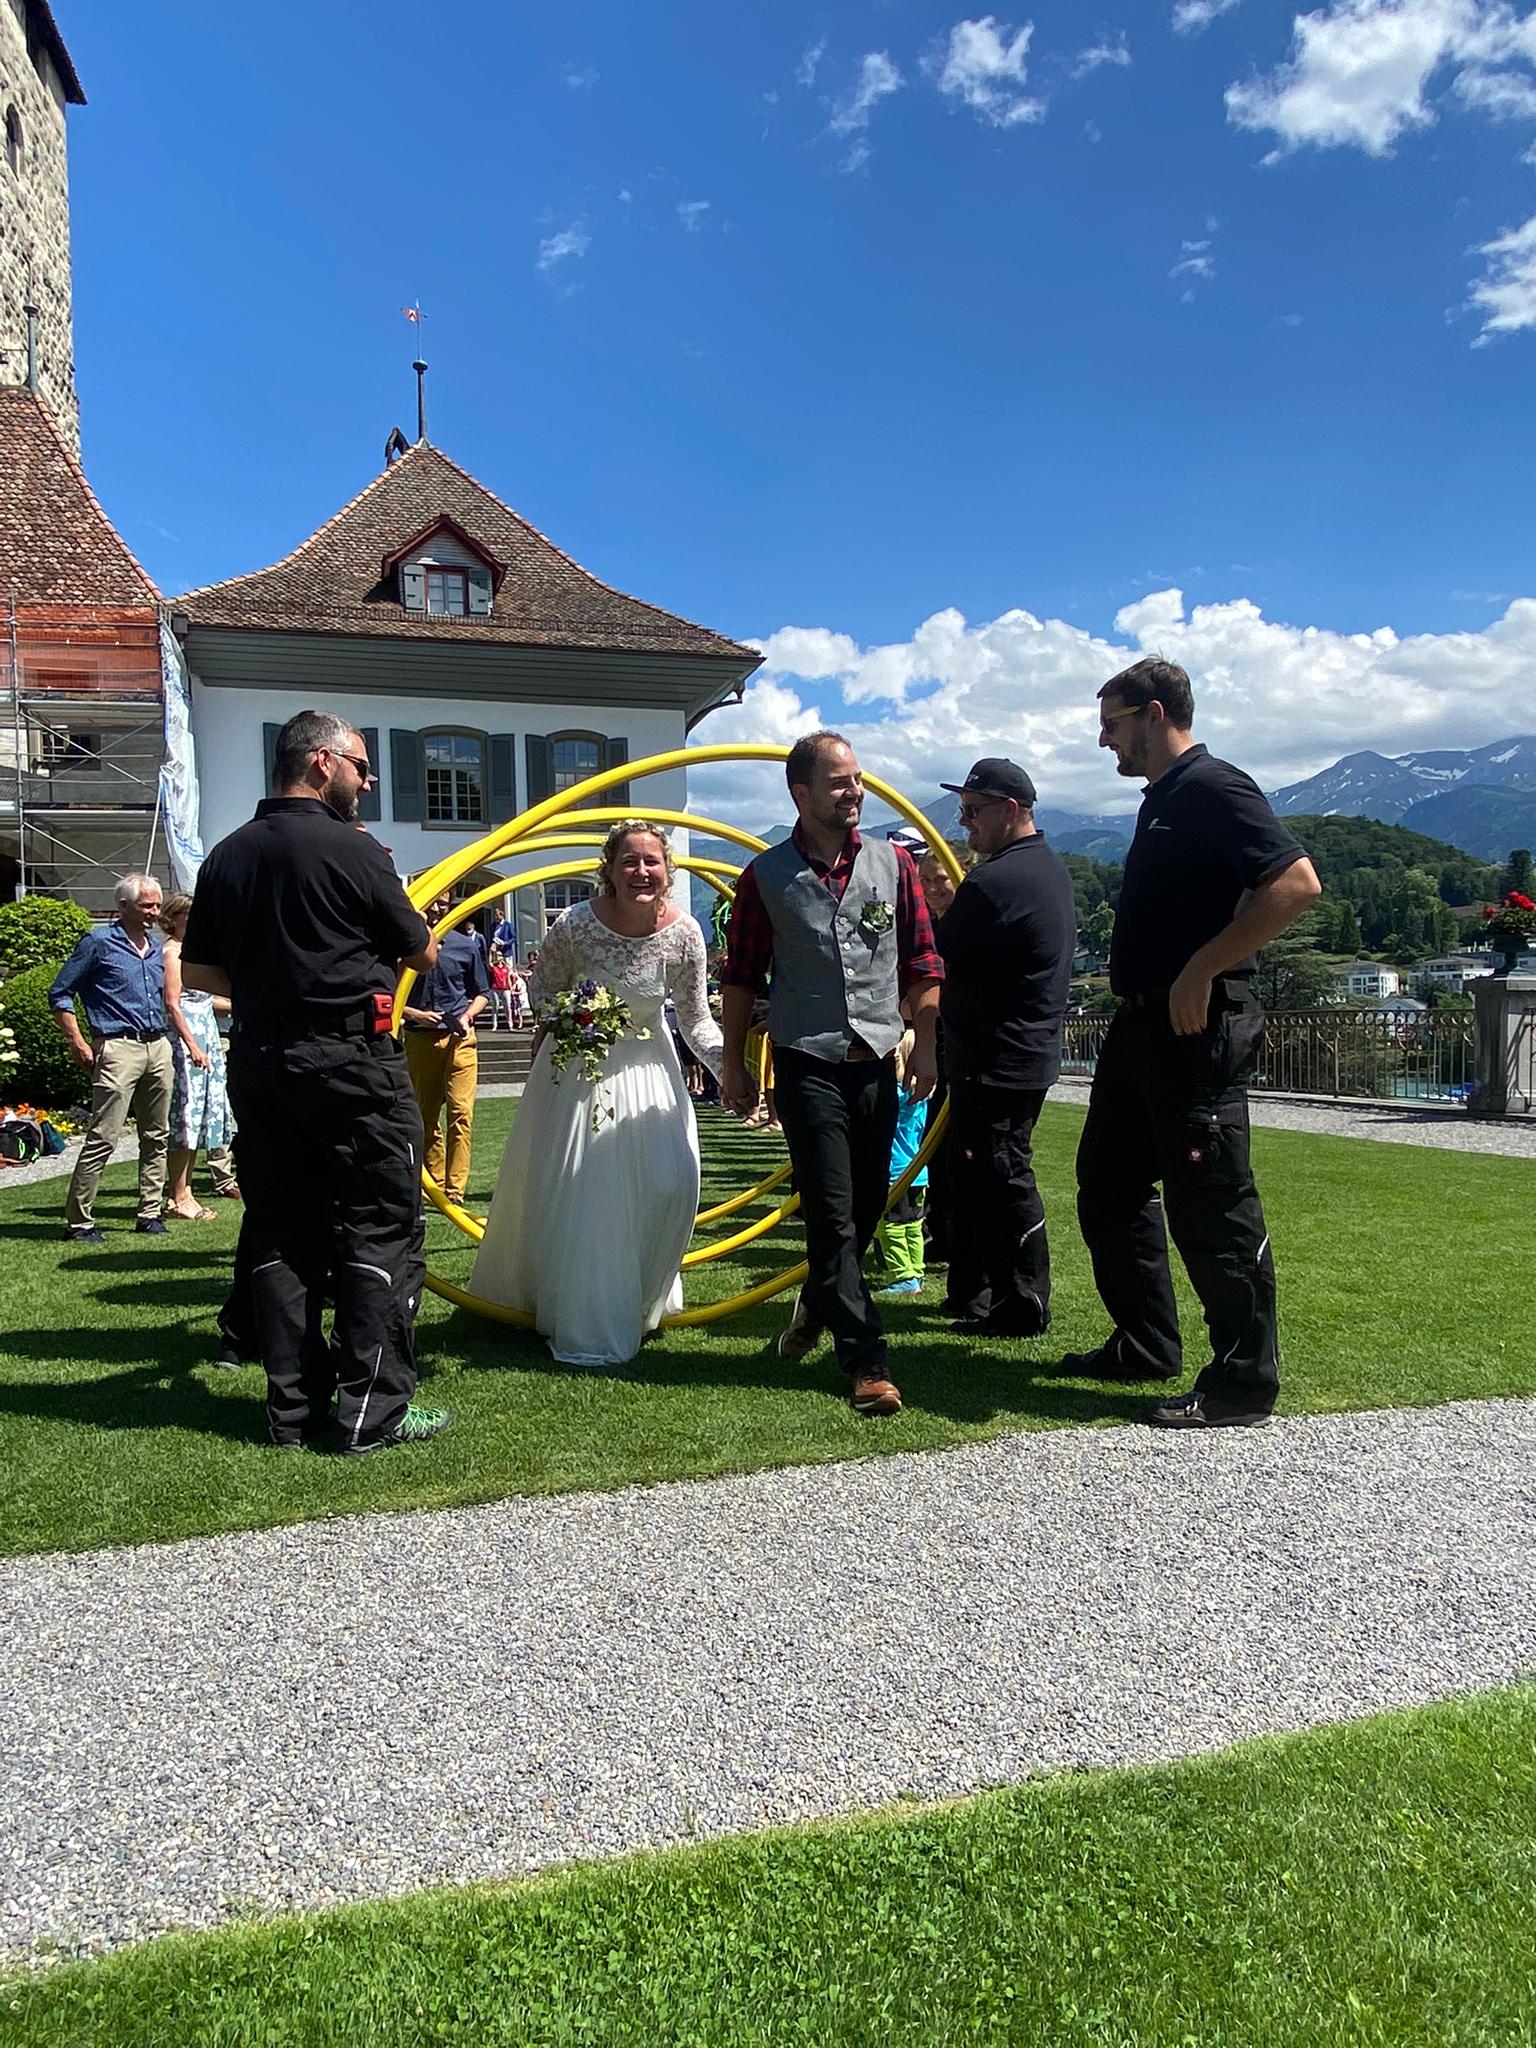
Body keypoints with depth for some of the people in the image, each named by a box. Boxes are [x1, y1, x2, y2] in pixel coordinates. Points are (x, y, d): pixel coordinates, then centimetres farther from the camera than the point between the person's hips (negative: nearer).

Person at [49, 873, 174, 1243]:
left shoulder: (156, 946, 16)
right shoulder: (98, 944, -3)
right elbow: (59, 994, -2)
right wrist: (78, 1042, -9)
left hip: (159, 1047, 7)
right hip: (119, 1047, -7)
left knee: (156, 1136, 10)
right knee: (103, 1138, -10)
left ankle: (150, 1213, 18)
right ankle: (78, 1222, -3)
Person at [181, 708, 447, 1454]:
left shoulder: (227, 855, 8)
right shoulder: (352, 850, -10)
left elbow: (196, 970, 12)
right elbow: (422, 952, -1)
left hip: (258, 1059, 7)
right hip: (351, 1058, -6)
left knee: (280, 1232, 11)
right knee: (381, 1229, 1)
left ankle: (293, 1407, 16)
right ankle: (372, 1409, 1)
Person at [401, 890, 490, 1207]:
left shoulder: (465, 945, 6)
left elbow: (482, 993, 15)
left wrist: (467, 1016, -3)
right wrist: (415, 1014, -9)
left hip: (459, 1038, 0)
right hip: (419, 1039, 1)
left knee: (460, 1113, -9)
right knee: (426, 1117, 8)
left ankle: (455, 1190, -8)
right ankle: (435, 1185, 18)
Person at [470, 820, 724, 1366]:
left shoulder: (683, 934, -16)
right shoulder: (576, 924, -21)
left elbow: (695, 1018, -7)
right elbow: (542, 989, -2)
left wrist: (727, 1057, -22)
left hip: (646, 1063, 2)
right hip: (577, 1064, -1)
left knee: (671, 1185, -6)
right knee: (570, 1192, 1)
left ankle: (640, 1301, 22)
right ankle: (582, 1322, 19)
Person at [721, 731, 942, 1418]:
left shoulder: (893, 864, 6)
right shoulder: (766, 876, 0)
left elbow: (921, 964, 9)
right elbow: (740, 978, 6)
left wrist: (925, 1047, 2)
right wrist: (733, 1065, 4)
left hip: (878, 1065, 3)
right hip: (808, 1069, -3)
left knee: (866, 1208, 12)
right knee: (833, 1215, -6)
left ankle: (816, 1305, 39)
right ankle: (866, 1362, 1)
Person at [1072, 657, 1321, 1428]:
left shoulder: (1213, 788, -12)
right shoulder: (1163, 799, 17)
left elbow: (1296, 883, -23)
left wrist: (1201, 971, -24)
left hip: (1196, 1027, -10)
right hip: (1142, 1023, 11)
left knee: (1209, 1205, -4)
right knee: (1108, 1186, 15)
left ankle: (1244, 1378, 8)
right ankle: (1143, 1345, 27)